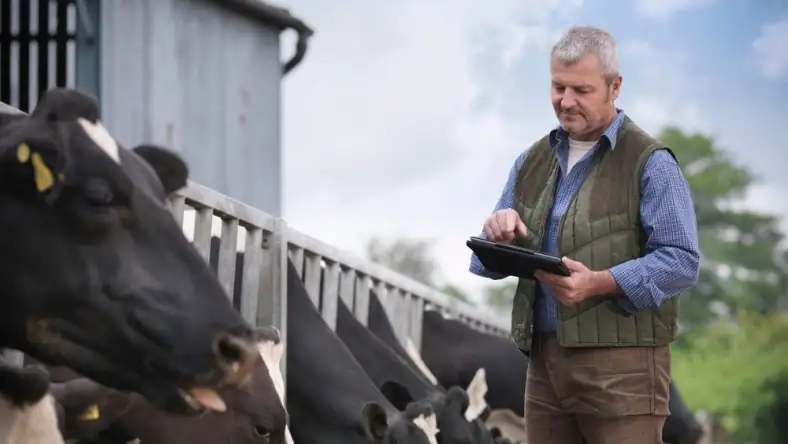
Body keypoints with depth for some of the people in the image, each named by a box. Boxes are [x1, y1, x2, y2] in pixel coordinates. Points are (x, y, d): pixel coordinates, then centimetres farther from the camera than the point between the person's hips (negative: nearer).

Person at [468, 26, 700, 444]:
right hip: (544, 359, 6)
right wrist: (499, 232, -8)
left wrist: (598, 283, -25)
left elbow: (682, 260, -12)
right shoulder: (532, 162, 16)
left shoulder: (649, 163, -4)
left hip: (620, 362, -6)